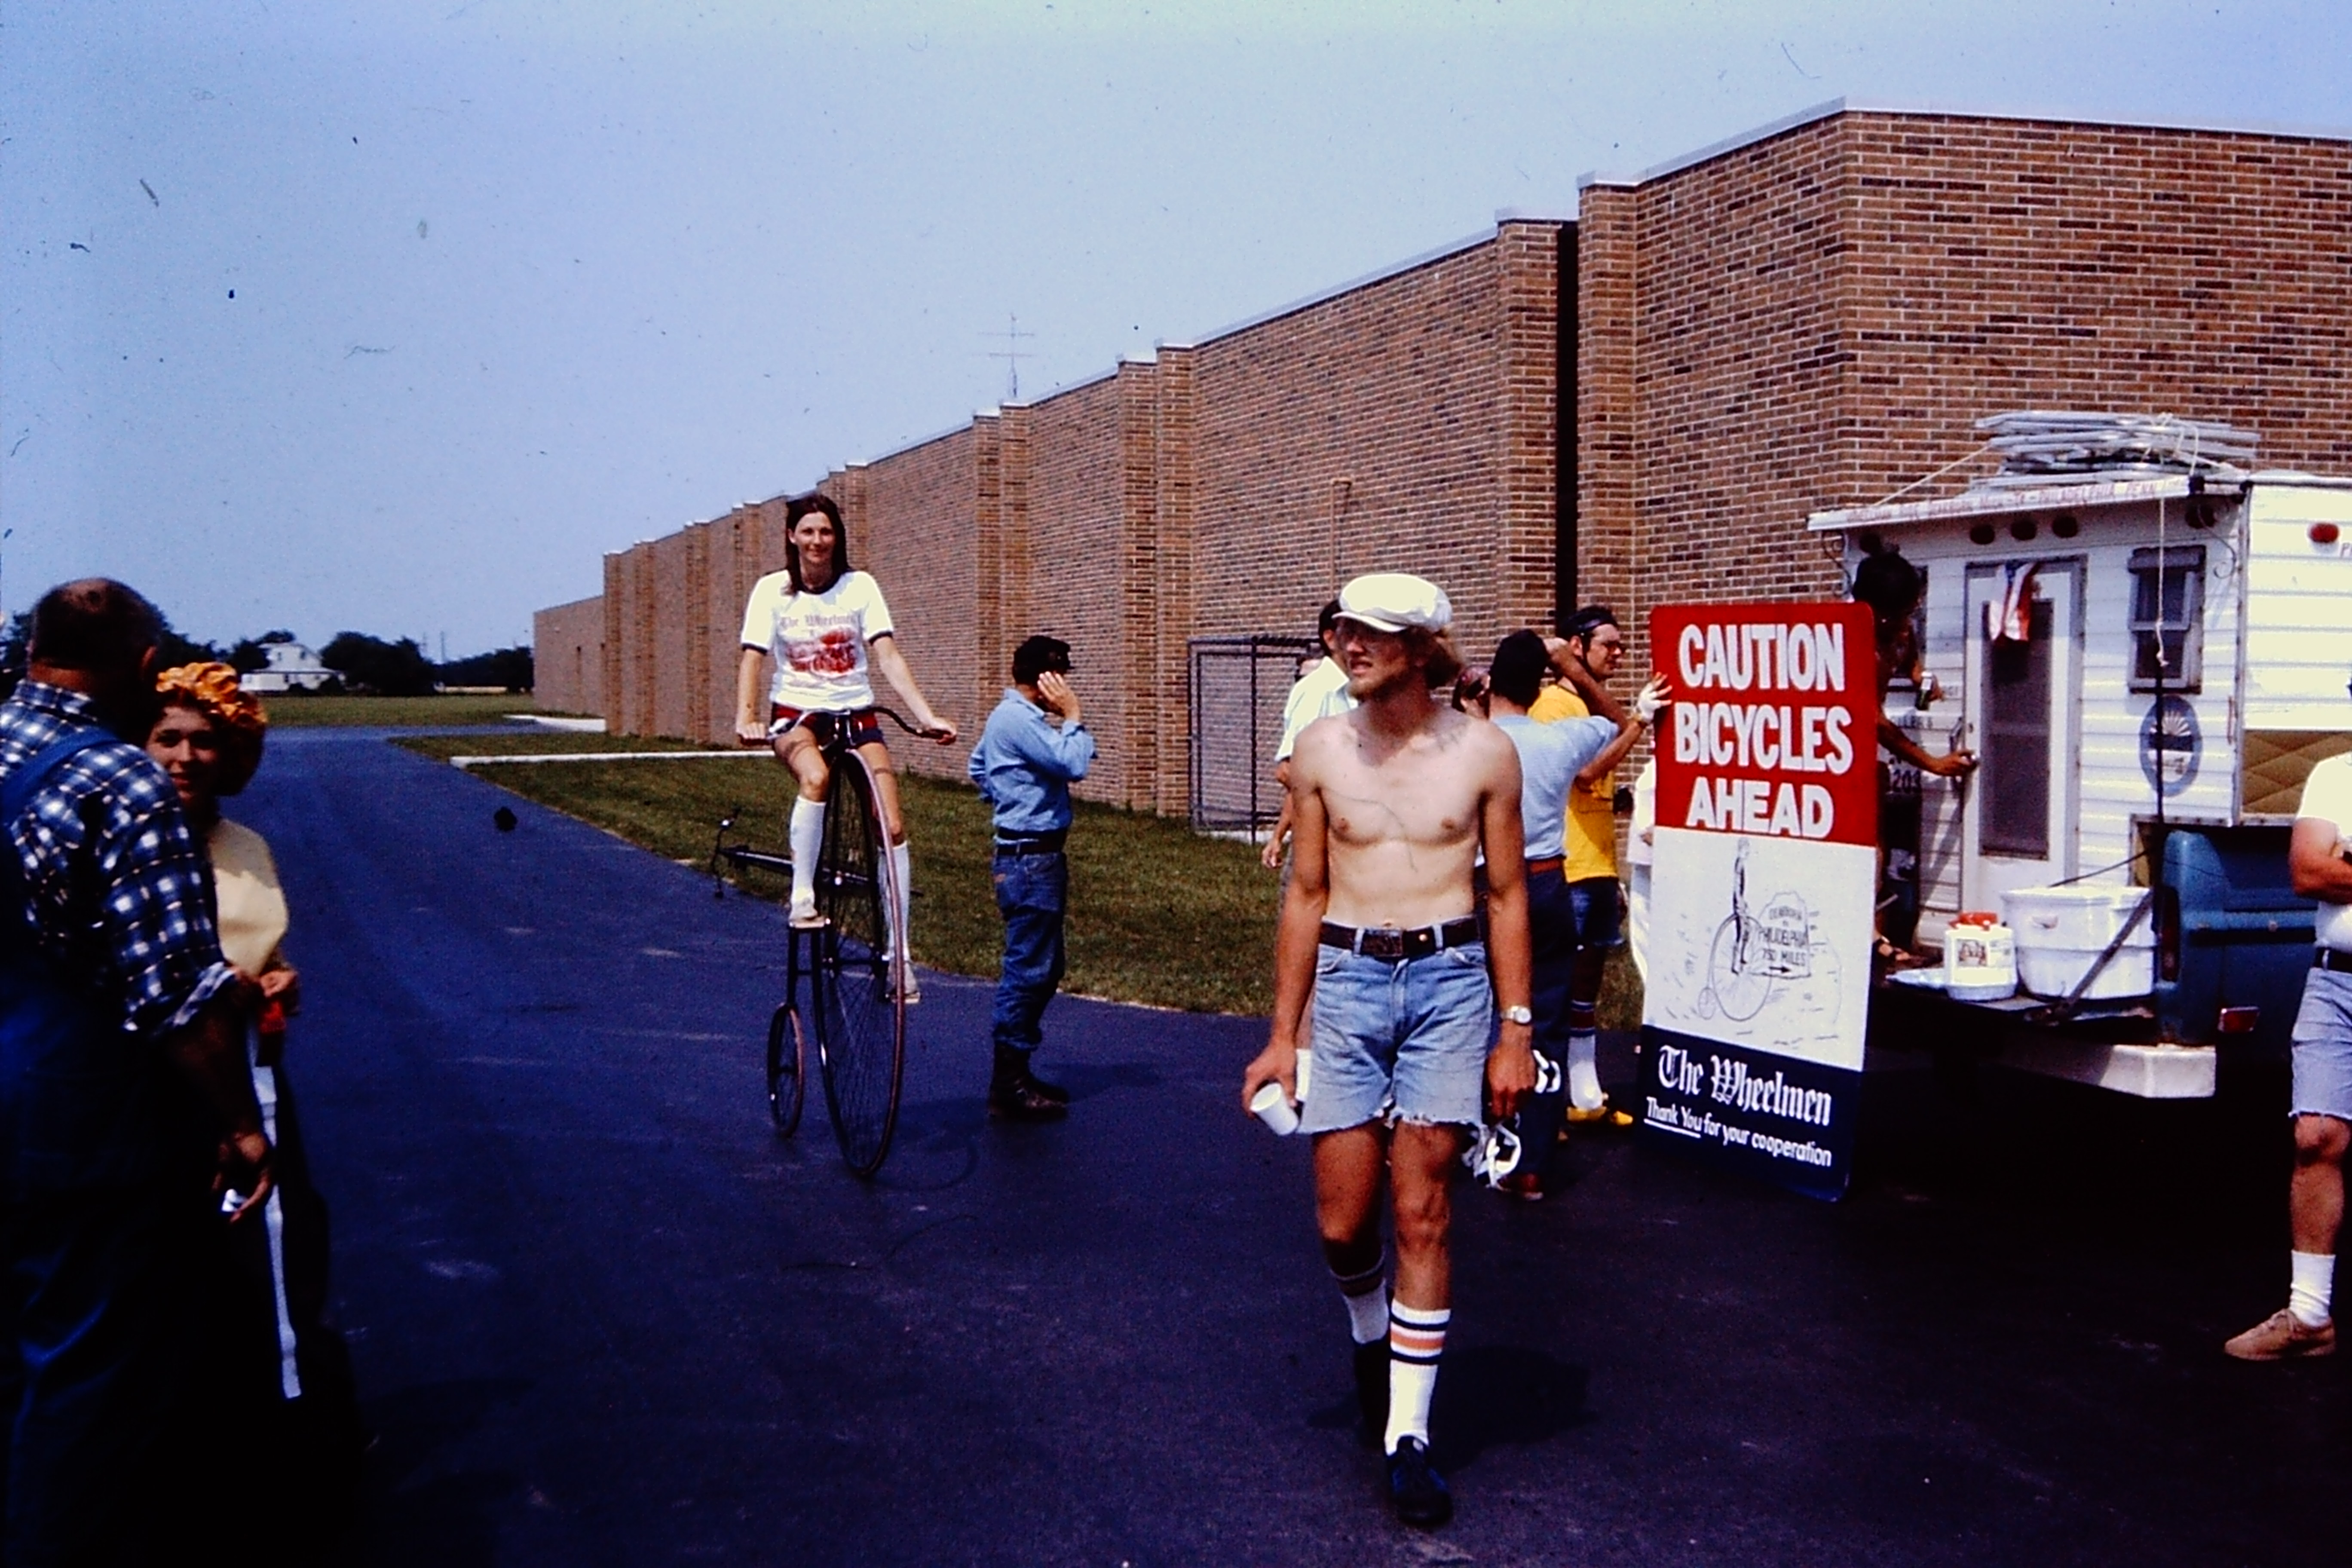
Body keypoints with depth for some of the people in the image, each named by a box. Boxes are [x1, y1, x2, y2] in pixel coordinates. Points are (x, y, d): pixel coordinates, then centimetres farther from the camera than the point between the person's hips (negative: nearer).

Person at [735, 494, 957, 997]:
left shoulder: (860, 587, -2)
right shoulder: (773, 590, -3)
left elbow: (889, 656, -8)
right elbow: (752, 659, -10)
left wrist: (926, 716, -19)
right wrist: (745, 718, -26)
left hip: (856, 714, 2)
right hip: (796, 714, -2)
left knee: (893, 828, -10)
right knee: (817, 777, -37)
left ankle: (899, 952, 0)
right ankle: (802, 895, -21)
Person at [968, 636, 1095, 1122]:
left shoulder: (1009, 717, 16)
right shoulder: (1019, 720, -18)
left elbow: (978, 769, 30)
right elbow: (1074, 763, -26)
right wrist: (1073, 714, -14)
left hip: (1035, 857, 11)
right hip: (1029, 859, -11)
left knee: (1042, 969, 16)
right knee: (1028, 970, -8)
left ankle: (1016, 1075, 24)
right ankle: (1009, 1089, -3)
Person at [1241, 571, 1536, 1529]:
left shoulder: (1483, 753, 0)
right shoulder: (1321, 750, 4)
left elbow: (1508, 895, 5)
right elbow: (1306, 895, 9)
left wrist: (1515, 1033, 1)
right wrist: (1283, 1036, 9)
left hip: (1449, 980, -2)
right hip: (1347, 979, 2)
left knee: (1421, 1212, -2)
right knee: (1342, 1221, 3)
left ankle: (1408, 1434, 8)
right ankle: (1372, 1339, 37)